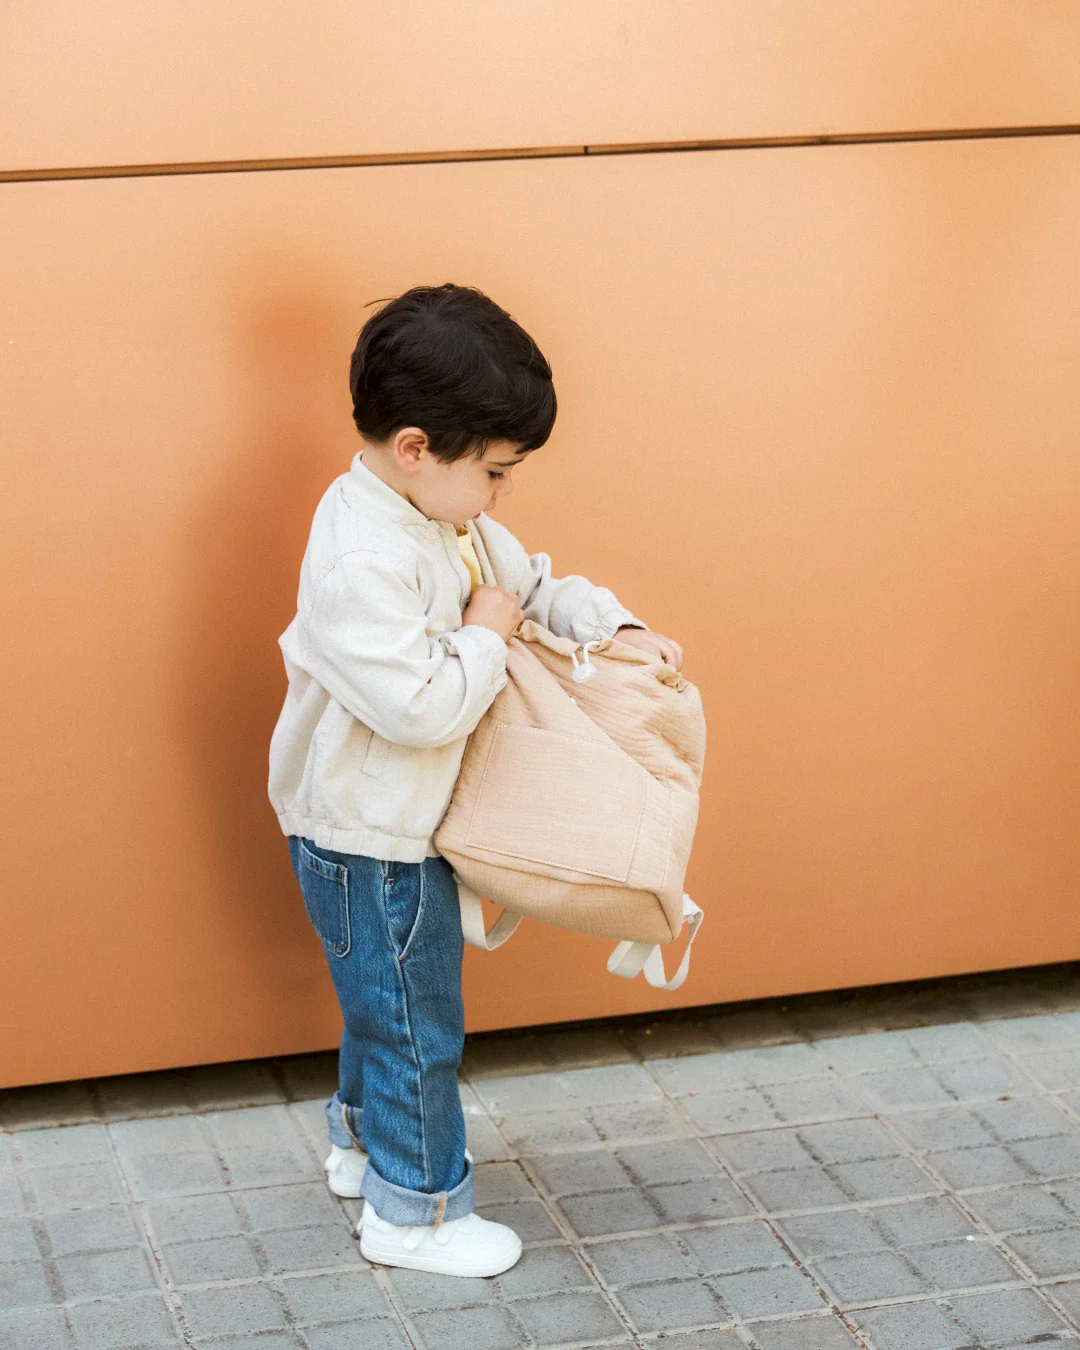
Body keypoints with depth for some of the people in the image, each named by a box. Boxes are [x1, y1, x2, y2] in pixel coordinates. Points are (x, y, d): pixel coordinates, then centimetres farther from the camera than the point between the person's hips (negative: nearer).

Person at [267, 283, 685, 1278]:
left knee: (384, 998, 27)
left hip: (402, 825, 10)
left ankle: (362, 1141, 47)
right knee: (416, 1019, 5)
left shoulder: (443, 521, 0)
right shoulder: (362, 559, -32)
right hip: (367, 839, -10)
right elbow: (421, 706, -36)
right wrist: (487, 636, -20)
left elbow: (534, 581, 14)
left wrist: (616, 628, -2)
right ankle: (414, 1212, 21)